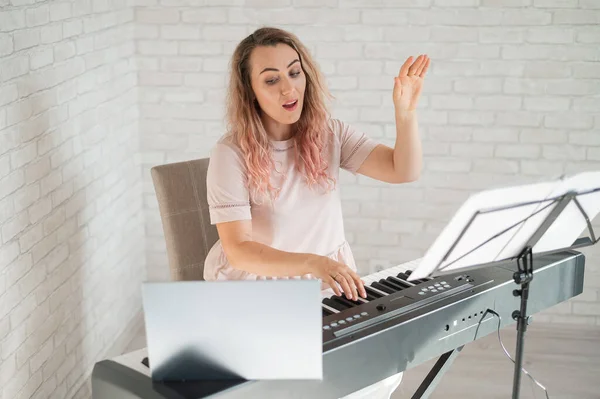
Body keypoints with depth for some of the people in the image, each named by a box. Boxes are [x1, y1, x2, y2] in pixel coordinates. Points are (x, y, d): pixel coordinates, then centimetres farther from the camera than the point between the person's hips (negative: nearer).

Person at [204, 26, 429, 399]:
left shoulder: (329, 134, -3)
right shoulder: (232, 153, -16)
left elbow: (404, 171, -10)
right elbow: (237, 249, -24)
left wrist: (405, 112, -29)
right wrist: (312, 263, -40)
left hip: (329, 280, 4)